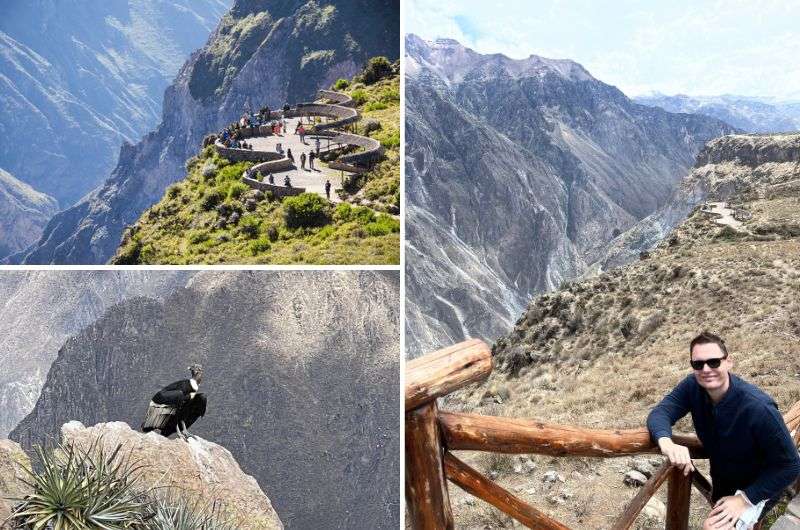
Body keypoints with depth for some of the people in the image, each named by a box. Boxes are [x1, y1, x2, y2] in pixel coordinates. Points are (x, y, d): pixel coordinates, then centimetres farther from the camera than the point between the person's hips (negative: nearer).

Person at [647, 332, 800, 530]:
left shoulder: (758, 408, -33)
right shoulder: (692, 386, -18)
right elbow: (660, 412, -25)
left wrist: (745, 498, -28)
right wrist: (666, 442, -47)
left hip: (759, 488, -5)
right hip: (722, 482, 6)